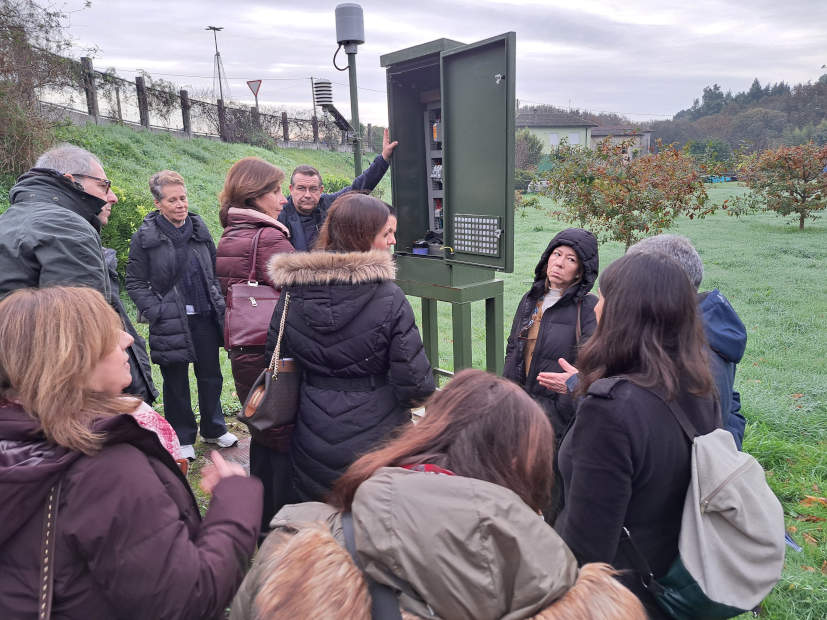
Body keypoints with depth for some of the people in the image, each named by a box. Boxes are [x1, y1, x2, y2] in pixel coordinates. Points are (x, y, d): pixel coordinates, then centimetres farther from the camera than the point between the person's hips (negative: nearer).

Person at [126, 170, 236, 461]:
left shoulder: (199, 229, 6)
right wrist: (156, 312, -13)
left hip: (205, 317, 4)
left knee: (211, 376, 15)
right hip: (171, 322, -4)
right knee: (176, 383, 9)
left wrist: (218, 302, 8)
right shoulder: (145, 237, -7)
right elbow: (135, 282, -4)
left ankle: (214, 429, 34)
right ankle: (182, 438, 26)